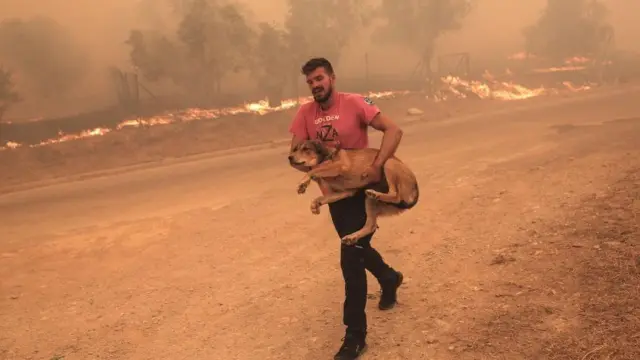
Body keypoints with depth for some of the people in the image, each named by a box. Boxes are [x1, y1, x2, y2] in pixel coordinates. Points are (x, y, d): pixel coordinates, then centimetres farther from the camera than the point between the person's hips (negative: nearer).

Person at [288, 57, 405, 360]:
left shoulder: (354, 103, -16)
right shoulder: (305, 113, -3)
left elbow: (393, 130, -20)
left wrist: (377, 165, -33)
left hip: (361, 189, -6)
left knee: (350, 258, -12)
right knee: (356, 249, 22)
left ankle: (355, 334, -1)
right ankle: (389, 278, 55)